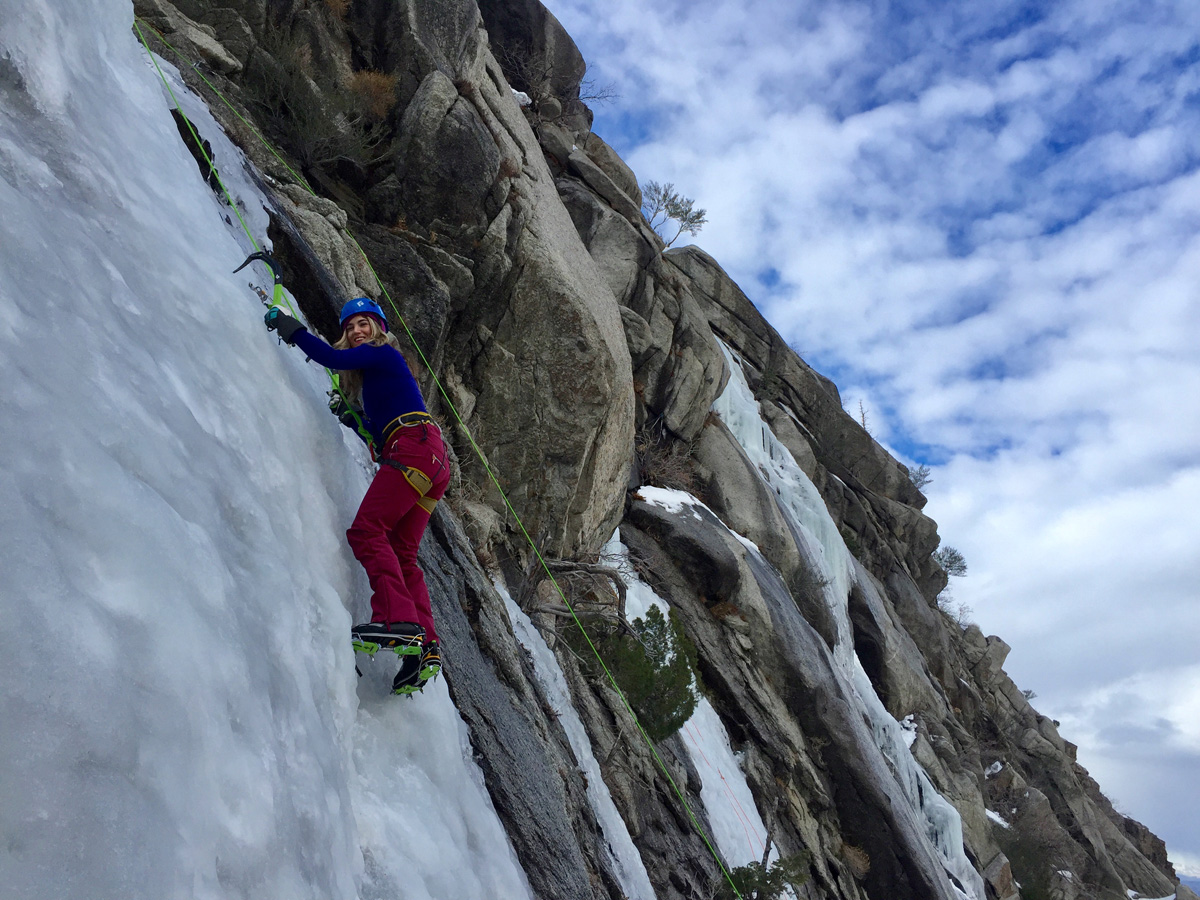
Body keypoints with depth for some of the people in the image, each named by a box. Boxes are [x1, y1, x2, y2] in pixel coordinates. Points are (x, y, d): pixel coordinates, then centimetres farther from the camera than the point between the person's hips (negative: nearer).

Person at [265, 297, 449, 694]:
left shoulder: (383, 353, 7)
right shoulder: (372, 374, 33)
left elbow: (333, 359, -8)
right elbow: (380, 431, 34)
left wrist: (289, 327, -1)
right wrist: (354, 419, 21)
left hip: (415, 446, -9)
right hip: (432, 466, 9)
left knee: (366, 530, -18)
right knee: (402, 555, 2)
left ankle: (397, 620, -33)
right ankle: (426, 646, -9)